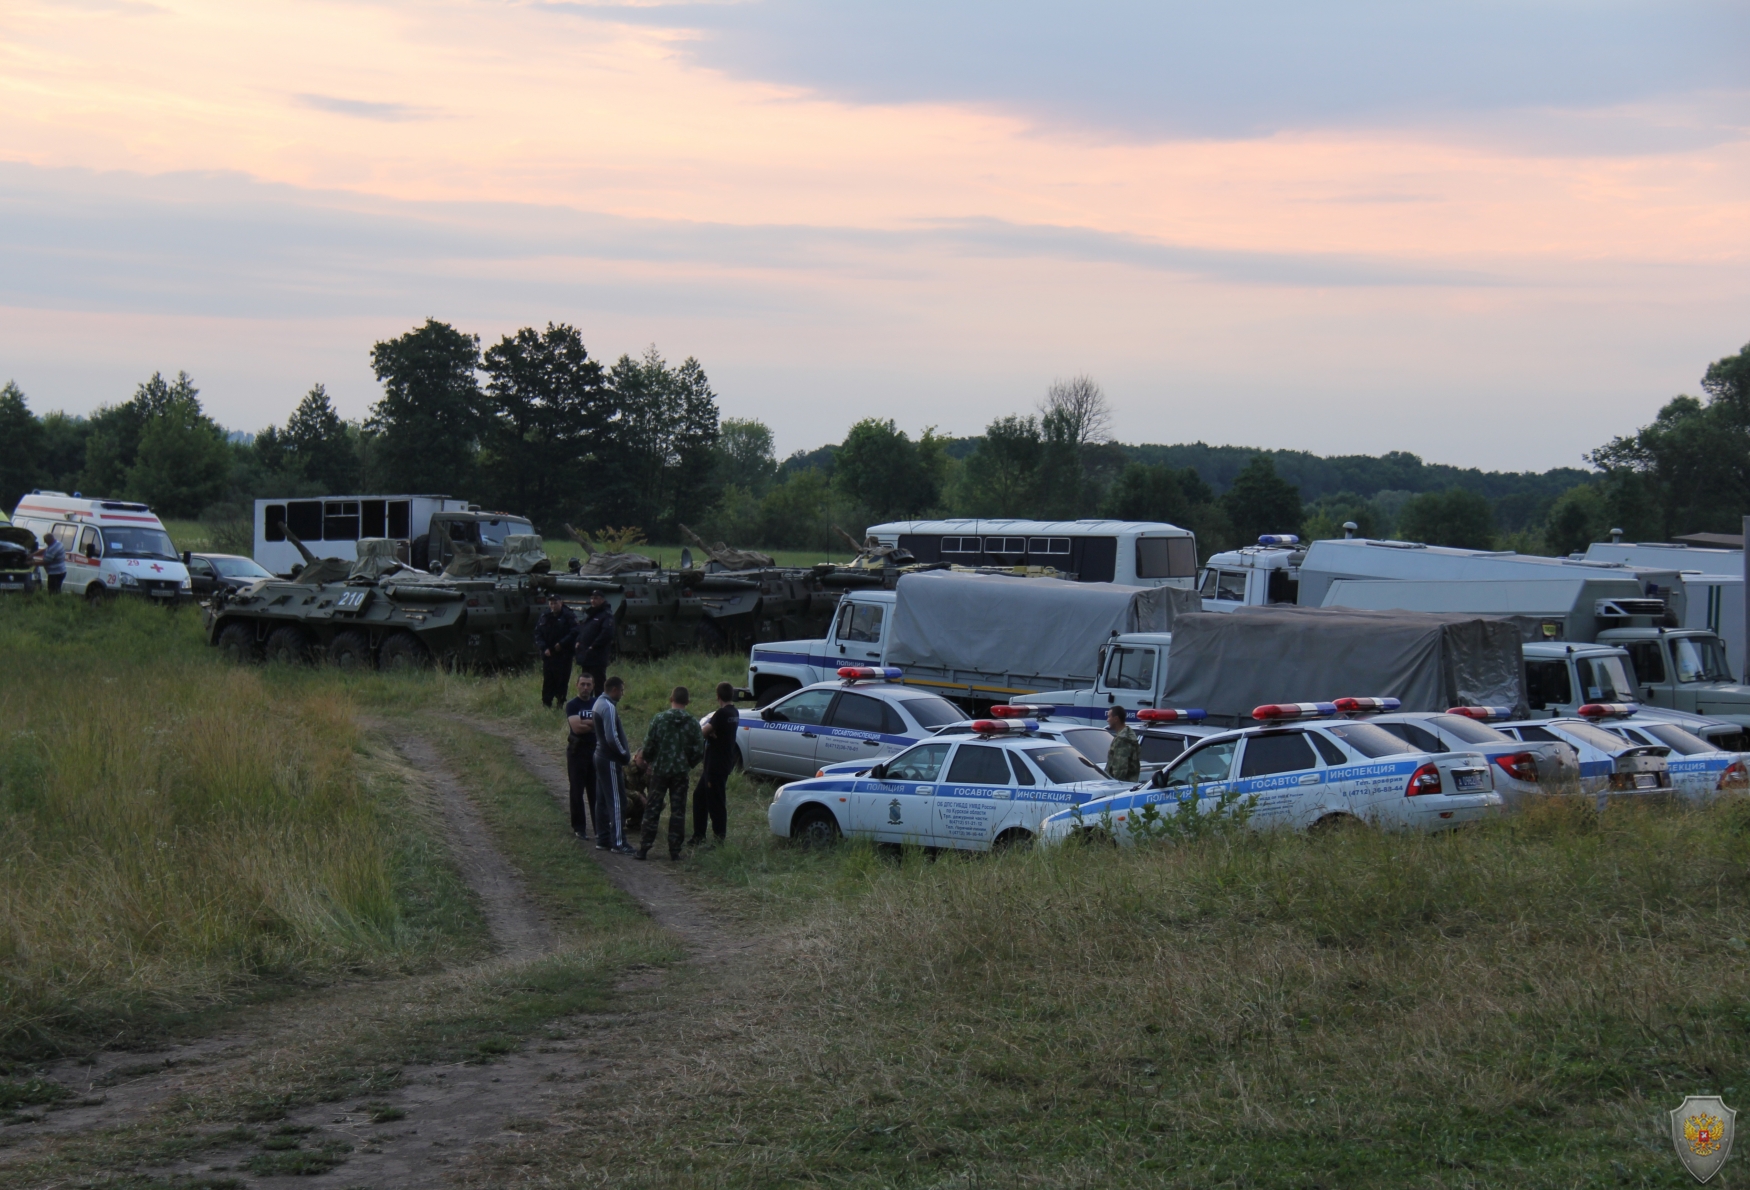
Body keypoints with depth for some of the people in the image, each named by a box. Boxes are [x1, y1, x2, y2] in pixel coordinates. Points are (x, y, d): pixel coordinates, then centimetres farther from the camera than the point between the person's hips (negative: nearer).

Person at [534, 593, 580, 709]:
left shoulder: (569, 616, -3)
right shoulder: (544, 616, 9)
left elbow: (574, 633, -10)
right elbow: (538, 634, 8)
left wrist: (562, 644, -16)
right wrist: (544, 648, -6)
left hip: (563, 655, -3)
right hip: (548, 654, 3)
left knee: (562, 680, -2)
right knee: (547, 679, 2)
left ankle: (560, 702, 6)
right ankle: (546, 703, 7)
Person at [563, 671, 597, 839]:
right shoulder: (572, 705, -3)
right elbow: (576, 727, -17)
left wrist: (585, 723, -13)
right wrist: (595, 725, -9)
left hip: (595, 751, 3)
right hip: (577, 751, -3)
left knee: (596, 791, 4)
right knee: (577, 791, -1)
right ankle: (579, 827, 4)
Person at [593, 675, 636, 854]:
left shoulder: (599, 703, 13)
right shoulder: (609, 707, -19)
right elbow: (612, 738, -24)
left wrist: (623, 749, 11)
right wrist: (624, 755, -11)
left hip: (601, 757, 10)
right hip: (610, 760, -10)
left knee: (602, 800, 13)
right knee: (616, 802, -7)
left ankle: (603, 839, 18)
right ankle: (618, 842, -6)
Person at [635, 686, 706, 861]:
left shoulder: (659, 720, -7)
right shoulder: (692, 723, -3)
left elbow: (649, 747, -7)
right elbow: (699, 751, -2)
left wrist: (647, 759, 15)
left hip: (660, 770, -1)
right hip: (681, 772, 1)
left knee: (652, 809, 6)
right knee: (678, 811, 7)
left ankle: (645, 848, 5)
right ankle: (675, 850, 6)